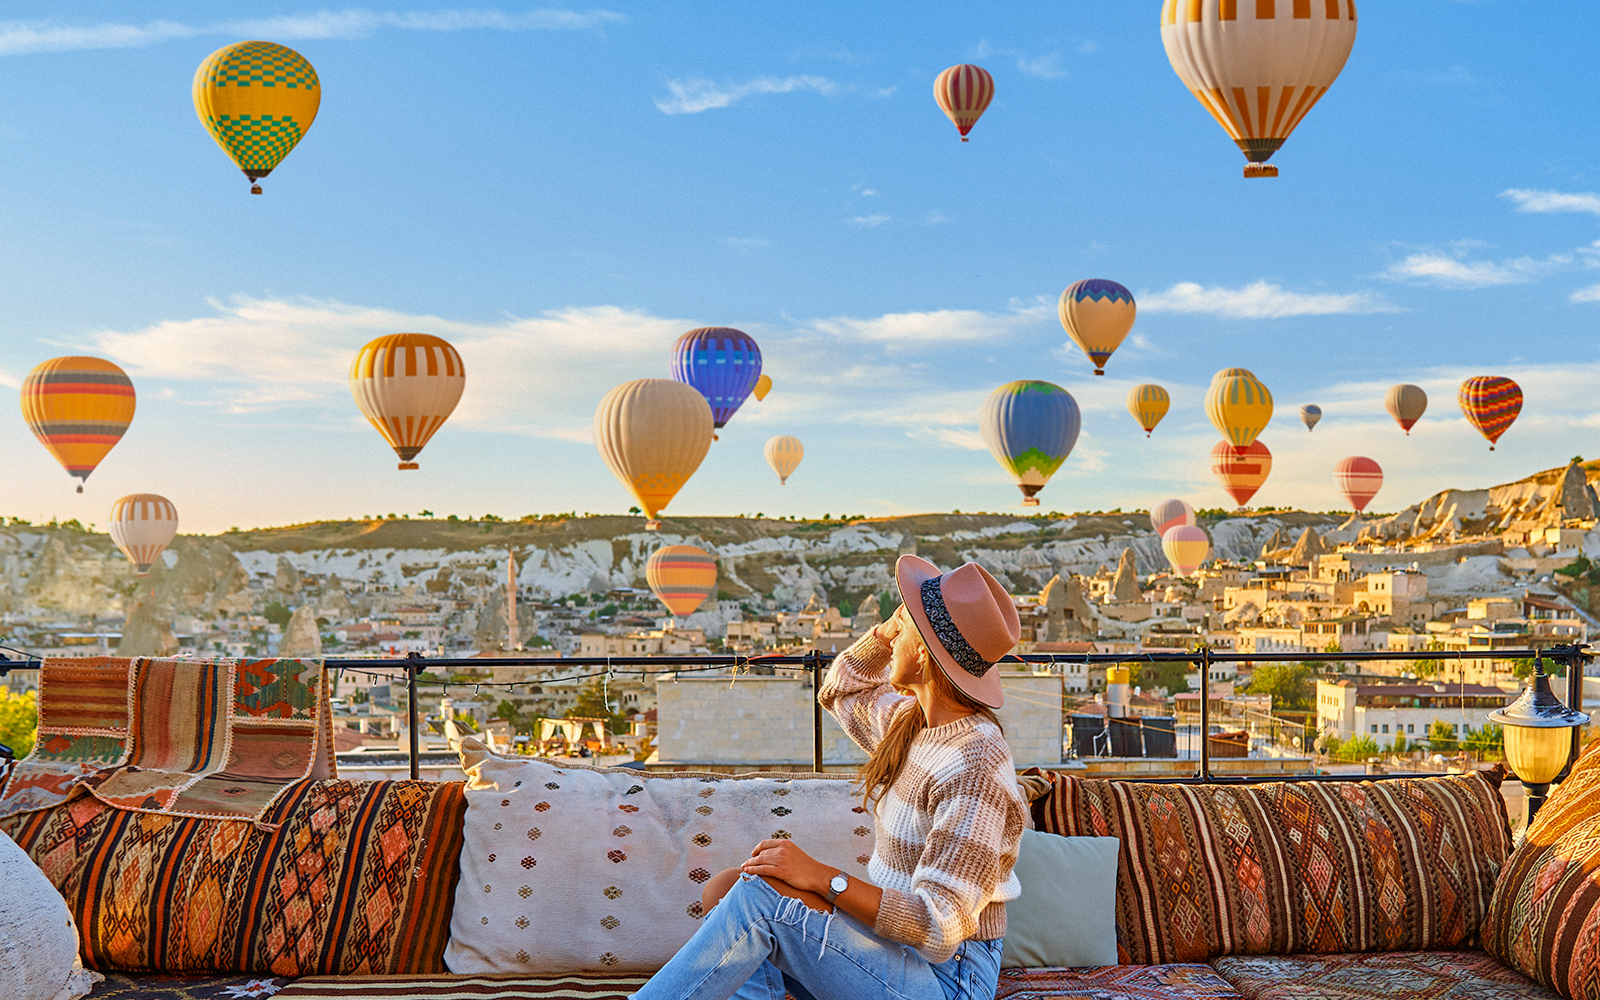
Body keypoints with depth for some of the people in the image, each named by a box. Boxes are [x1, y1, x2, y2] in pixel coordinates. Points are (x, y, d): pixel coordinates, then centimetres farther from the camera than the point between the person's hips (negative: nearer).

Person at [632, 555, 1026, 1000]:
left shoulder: (976, 768, -22)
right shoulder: (911, 722, 6)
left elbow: (939, 926, -26)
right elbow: (841, 691, 27)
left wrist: (823, 878, -30)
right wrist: (893, 625, 9)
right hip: (889, 949, 9)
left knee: (765, 892, -25)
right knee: (723, 890, -8)